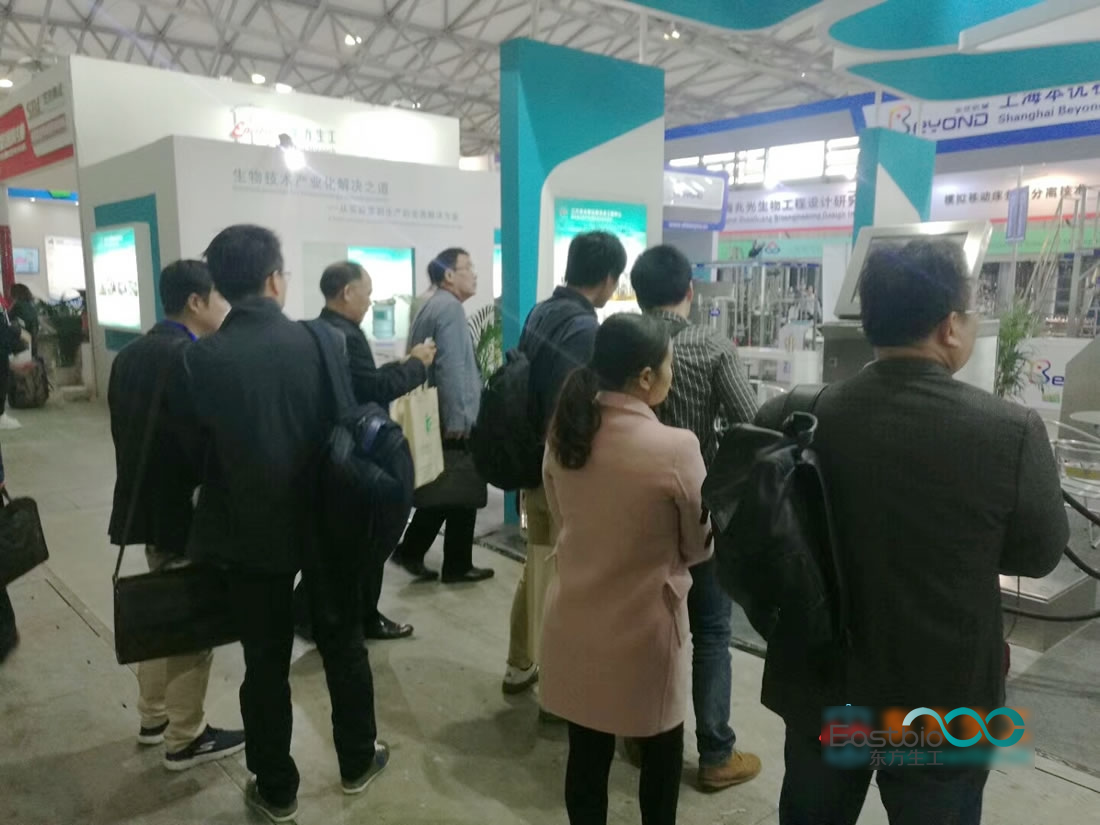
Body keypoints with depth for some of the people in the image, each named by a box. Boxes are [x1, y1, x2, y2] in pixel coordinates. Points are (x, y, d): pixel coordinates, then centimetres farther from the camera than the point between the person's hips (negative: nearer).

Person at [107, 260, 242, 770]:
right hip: (182, 509, -9)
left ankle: (154, 717, 36)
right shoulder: (191, 359, -22)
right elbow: (204, 441, -25)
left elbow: (124, 430, 11)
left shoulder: (130, 354, 7)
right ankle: (185, 739, 18)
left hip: (145, 501, 9)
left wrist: (141, 481, 18)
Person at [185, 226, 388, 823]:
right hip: (327, 519, 1)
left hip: (252, 528, -1)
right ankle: (357, 761, 35)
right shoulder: (320, 341, -11)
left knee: (266, 661, 14)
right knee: (342, 644, 19)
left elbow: (193, 449, -7)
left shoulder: (203, 357, -13)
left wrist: (231, 489, 10)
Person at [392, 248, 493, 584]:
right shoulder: (449, 307, -14)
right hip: (453, 421, -10)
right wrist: (459, 422, -23)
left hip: (438, 418, 10)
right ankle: (457, 565, 14)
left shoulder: (432, 305, 17)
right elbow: (451, 368, -23)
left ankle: (410, 551, 21)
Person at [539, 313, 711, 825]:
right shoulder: (676, 448, -23)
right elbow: (701, 545, -8)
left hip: (576, 619, 4)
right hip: (644, 625, -4)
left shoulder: (562, 433, -6)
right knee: (661, 752, 21)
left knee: (586, 753, 18)